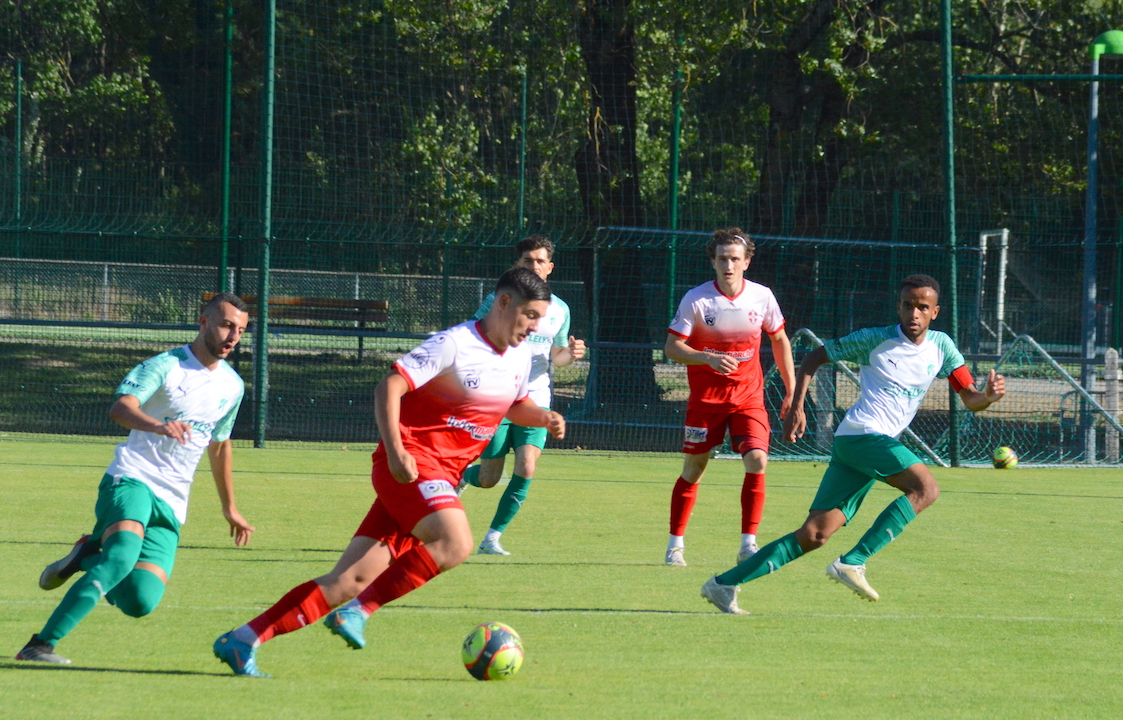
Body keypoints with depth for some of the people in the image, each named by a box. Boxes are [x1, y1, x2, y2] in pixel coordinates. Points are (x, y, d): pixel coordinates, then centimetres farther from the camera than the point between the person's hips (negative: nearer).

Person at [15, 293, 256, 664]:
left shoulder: (232, 386, 14)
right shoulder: (165, 367, -8)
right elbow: (120, 408, -26)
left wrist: (229, 508, 36)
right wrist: (158, 426, -47)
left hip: (171, 504, 6)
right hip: (131, 480, -6)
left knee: (141, 602, -15)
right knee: (124, 553, -35)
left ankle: (89, 556, 16)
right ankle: (40, 644, -31)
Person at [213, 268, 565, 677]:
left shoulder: (520, 357, 13)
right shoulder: (455, 345, -12)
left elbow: (516, 405, 32)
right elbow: (389, 387, -15)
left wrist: (542, 418, 10)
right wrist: (395, 451, -27)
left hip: (441, 479, 7)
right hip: (413, 463, -7)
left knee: (351, 581, -1)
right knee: (455, 543, -32)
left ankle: (242, 641, -1)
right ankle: (357, 612, -24)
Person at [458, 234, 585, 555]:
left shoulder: (559, 309, 8)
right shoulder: (497, 301, -4)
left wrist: (571, 354, -2)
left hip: (535, 402, 2)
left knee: (526, 469, -16)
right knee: (489, 479, 1)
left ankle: (492, 537, -3)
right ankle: (461, 476, 39)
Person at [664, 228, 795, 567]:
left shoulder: (762, 297, -4)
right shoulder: (696, 299, -11)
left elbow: (779, 340, 11)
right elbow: (671, 347, -10)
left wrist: (791, 390, 9)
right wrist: (709, 359, -28)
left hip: (748, 397, 1)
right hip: (705, 397, -1)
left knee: (757, 461, -16)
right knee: (693, 469, 2)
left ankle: (748, 544, -8)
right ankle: (675, 545, 15)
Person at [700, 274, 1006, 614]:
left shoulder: (941, 346, 12)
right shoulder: (874, 340, -2)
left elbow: (970, 400, 10)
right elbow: (813, 359, 8)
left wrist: (988, 396, -13)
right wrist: (796, 407, -3)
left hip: (880, 444, 6)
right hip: (859, 433, -6)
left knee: (814, 535, -1)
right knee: (926, 488, -25)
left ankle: (724, 584, 2)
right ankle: (852, 562, -29)